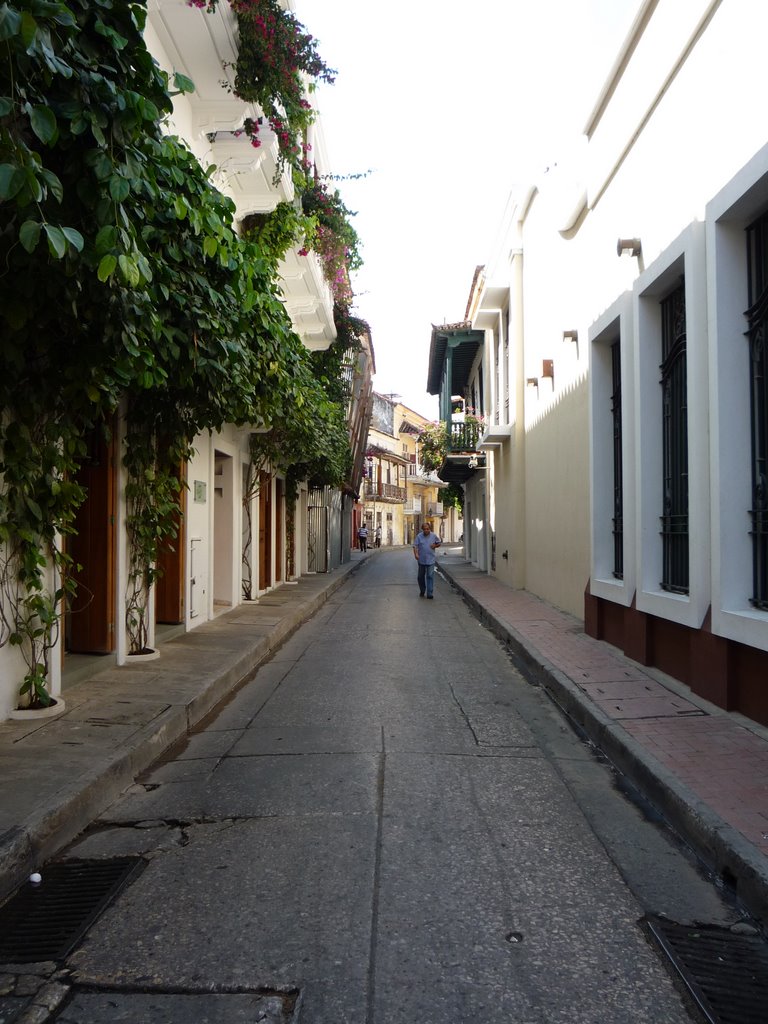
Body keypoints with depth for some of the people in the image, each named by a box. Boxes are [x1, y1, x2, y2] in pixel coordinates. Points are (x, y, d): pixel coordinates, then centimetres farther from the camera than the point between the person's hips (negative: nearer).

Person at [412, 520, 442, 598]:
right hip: (421, 560, 1)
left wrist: (435, 546, -6)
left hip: (430, 560, -1)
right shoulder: (419, 536, -2)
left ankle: (429, 593, -5)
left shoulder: (434, 536, 2)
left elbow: (439, 543, 15)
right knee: (421, 576, 12)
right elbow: (415, 546, -6)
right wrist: (416, 554, -22)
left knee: (430, 576, -6)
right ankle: (422, 591, 30)